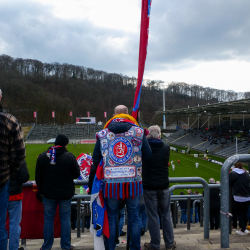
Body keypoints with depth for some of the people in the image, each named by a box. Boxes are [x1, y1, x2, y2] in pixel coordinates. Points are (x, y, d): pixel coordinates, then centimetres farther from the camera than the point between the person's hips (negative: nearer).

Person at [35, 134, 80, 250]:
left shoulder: (42, 156, -2)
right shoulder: (69, 157, -13)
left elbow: (38, 176, 4)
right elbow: (76, 174, -6)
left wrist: (41, 190, 16)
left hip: (48, 194, 2)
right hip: (65, 194, -2)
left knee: (48, 219, 12)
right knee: (65, 219, 10)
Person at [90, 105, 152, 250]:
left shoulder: (103, 134, 3)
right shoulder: (138, 131, -1)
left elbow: (95, 161, 6)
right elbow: (148, 155, 3)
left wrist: (91, 184, 14)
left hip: (111, 184, 1)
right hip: (133, 183, 0)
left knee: (111, 218, 14)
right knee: (134, 217, 14)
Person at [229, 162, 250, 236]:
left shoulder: (232, 174, -10)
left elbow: (229, 184, -3)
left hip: (238, 197, -4)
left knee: (239, 214, 7)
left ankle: (243, 230, 0)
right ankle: (244, 228, 21)